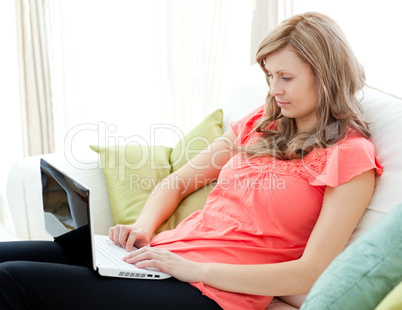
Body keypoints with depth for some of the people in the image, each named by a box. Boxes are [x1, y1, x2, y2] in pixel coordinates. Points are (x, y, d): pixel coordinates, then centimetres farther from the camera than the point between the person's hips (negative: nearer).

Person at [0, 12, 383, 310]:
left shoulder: (350, 156, -4)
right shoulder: (260, 124, 16)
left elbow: (311, 274, -13)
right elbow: (177, 182, 20)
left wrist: (193, 268, -16)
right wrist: (143, 227, -1)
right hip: (166, 253, 7)